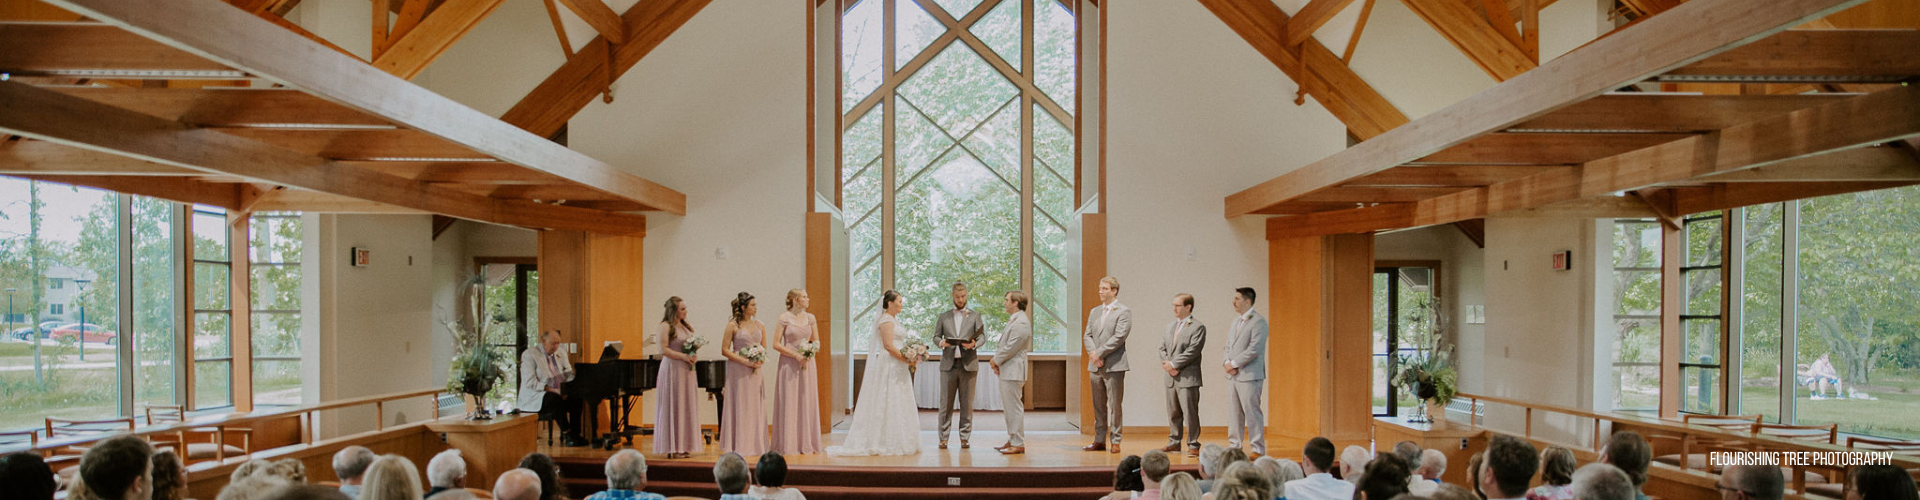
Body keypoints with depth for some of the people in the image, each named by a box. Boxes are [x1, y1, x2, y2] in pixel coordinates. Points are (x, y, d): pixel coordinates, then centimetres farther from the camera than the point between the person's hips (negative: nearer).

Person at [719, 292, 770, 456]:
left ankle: (755, 444, 11)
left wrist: (761, 361, -5)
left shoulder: (759, 325, 10)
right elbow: (725, 350, -7)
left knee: (756, 408, 5)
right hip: (738, 372, -5)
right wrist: (745, 361, -15)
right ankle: (739, 445, 4)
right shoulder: (733, 325, -5)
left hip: (755, 372, 5)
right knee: (740, 407, -2)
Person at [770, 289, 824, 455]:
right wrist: (796, 355, -14)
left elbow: (816, 341, 14)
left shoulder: (810, 318, 9)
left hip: (807, 363, 4)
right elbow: (776, 344, -6)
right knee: (789, 403, -2)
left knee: (807, 402, 5)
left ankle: (806, 443, 12)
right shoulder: (784, 318, -4)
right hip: (789, 364, -4)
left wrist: (809, 352, -7)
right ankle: (789, 445, 3)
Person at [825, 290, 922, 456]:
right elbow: (888, 346, -20)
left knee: (893, 404, 9)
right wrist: (906, 360, -17)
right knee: (888, 403, -7)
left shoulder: (891, 320, 18)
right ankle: (888, 443, -4)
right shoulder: (886, 320, -13)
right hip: (888, 367, -10)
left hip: (894, 367, 10)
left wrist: (910, 358, 10)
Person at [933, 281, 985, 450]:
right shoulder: (944, 316, 15)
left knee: (967, 404, 1)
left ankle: (965, 438, 7)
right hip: (948, 364, 0)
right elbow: (936, 336, 12)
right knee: (945, 403, -1)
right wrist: (941, 343, -11)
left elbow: (981, 336, 4)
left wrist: (974, 343, -17)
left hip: (968, 364, 0)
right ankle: (943, 438, 4)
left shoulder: (975, 316, 13)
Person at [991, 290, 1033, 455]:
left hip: (1013, 372, -11)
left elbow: (1011, 347, -20)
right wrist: (997, 361, 6)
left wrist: (996, 360, -7)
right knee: (1008, 408, 16)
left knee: (1014, 407, -7)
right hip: (1007, 371, 11)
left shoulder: (1021, 323, -17)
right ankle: (1012, 440, 23)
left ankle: (1018, 444, -3)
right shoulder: (1013, 320, 18)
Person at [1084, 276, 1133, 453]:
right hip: (1095, 366, 6)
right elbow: (1088, 335, 12)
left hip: (1114, 365, -6)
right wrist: (1092, 353, -6)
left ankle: (1115, 441, 4)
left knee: (1114, 406, -3)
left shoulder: (1124, 312, -3)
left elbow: (1119, 337, -13)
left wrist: (1100, 353, -13)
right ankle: (1099, 440, 16)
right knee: (1098, 406, 10)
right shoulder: (1094, 311, 16)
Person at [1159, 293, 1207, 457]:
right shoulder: (1169, 326, 17)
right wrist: (1167, 365, -5)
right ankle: (1174, 443, 22)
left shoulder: (1198, 327, -6)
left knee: (1190, 413, -4)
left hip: (1188, 378, -7)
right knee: (1173, 413, 13)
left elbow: (1192, 351, -15)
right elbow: (1162, 348, 13)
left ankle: (1193, 445, 2)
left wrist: (1173, 364, -15)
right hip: (1171, 378, 7)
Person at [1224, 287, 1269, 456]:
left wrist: (1234, 363, -14)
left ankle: (1258, 449, 2)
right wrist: (1227, 363, 0)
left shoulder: (1258, 322, -10)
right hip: (1233, 375, 8)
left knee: (1252, 413, -4)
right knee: (1234, 413, 11)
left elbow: (1254, 349, -18)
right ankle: (1234, 446, 19)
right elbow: (1228, 345, 19)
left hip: (1250, 376, -8)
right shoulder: (1236, 321, 18)